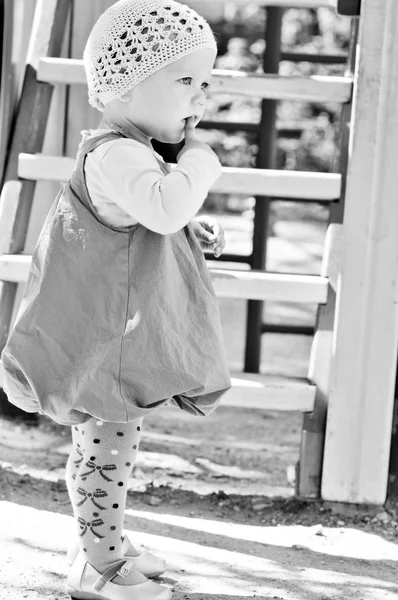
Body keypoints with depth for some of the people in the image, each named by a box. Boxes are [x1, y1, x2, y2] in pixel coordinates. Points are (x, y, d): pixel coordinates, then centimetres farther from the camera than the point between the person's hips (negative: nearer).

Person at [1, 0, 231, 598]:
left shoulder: (129, 153, 10)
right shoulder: (117, 155, -26)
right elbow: (164, 206, -42)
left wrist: (193, 229, 12)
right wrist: (198, 158, -26)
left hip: (125, 338, 11)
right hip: (106, 340, -11)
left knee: (104, 441, 23)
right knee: (108, 446, 0)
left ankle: (100, 541, 37)